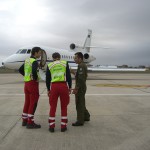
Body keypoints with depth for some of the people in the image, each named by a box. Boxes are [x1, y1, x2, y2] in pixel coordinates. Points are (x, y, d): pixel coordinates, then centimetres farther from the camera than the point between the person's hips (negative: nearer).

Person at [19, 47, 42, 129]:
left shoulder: (27, 60, 13)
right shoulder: (34, 61, -15)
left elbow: (20, 70, 22)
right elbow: (34, 71, -34)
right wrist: (36, 78, -16)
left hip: (26, 83, 9)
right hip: (33, 83, -9)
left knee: (27, 102, 15)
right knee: (33, 103, -3)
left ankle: (24, 120, 23)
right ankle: (30, 123, 1)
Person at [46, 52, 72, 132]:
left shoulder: (49, 65, 10)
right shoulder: (65, 63, 7)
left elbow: (47, 79, 10)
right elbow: (68, 76, 2)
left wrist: (48, 89, 19)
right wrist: (70, 87, 9)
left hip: (54, 86, 1)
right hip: (63, 86, 0)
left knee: (52, 107, 10)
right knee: (64, 107, 10)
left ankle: (51, 126, 14)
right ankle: (63, 126, 14)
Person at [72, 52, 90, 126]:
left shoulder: (81, 66, -18)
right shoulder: (83, 65, 13)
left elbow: (81, 78, -25)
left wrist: (76, 88, -24)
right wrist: (74, 73, 13)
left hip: (80, 88, -10)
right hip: (81, 87, 10)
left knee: (79, 104, -2)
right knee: (81, 103, 20)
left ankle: (80, 121, 7)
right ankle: (86, 117, 32)